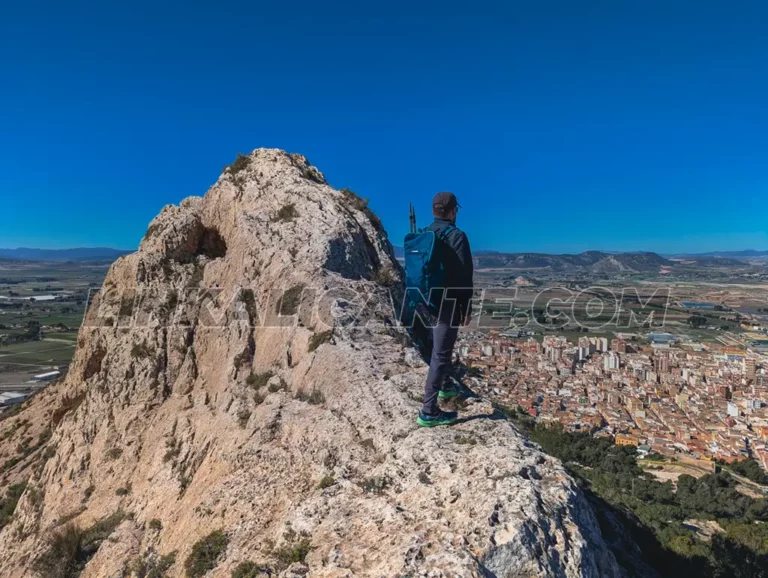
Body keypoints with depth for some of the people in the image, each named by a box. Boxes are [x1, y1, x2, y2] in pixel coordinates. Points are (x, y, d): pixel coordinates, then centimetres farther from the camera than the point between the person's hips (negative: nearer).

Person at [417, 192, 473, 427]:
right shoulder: (456, 236, -15)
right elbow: (463, 276, -16)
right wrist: (466, 308, -9)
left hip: (429, 301, 8)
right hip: (448, 303, -8)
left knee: (441, 347, 26)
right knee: (441, 353, -4)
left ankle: (442, 387, 46)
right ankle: (429, 411, -1)